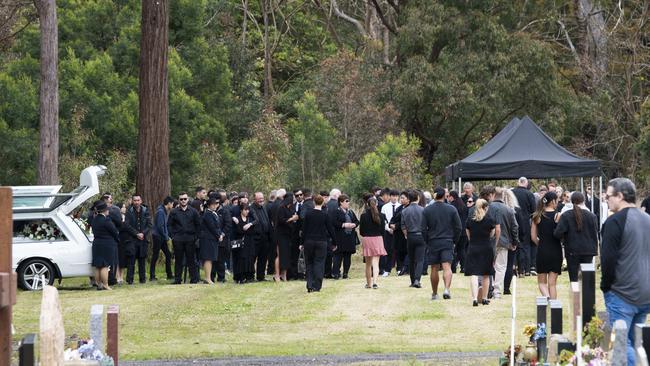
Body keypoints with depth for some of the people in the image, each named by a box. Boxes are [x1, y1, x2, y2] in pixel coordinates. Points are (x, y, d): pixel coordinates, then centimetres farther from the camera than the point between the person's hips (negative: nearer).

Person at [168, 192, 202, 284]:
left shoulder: (193, 211, 6)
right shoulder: (174, 212, 6)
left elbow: (198, 225, 8)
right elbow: (169, 225, 8)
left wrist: (196, 236, 0)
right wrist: (172, 236, -2)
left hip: (190, 239, 0)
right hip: (178, 240, 0)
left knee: (191, 259, 0)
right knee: (178, 260, 4)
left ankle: (194, 279, 3)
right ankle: (177, 279, 8)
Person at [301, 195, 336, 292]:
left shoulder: (308, 214, -2)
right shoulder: (325, 215, -5)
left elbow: (304, 229, 1)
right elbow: (330, 229, 0)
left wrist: (302, 243, 7)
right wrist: (334, 242, 10)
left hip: (309, 241, 1)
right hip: (321, 241, -1)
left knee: (309, 263, 11)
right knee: (319, 263, 3)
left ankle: (309, 286, 2)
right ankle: (316, 286, -2)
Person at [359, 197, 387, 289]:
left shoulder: (363, 216, -6)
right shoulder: (380, 215, -5)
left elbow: (361, 230, -1)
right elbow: (382, 229, 0)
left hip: (366, 239, 0)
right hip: (378, 238, 0)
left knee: (368, 263, 13)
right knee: (376, 262, -2)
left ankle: (369, 283, 20)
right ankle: (374, 281, -18)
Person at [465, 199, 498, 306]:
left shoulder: (470, 220, 1)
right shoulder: (489, 220, -6)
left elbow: (468, 236, 9)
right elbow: (492, 235, 5)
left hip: (473, 249, 1)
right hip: (486, 249, -1)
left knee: (473, 274, -5)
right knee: (486, 275, 13)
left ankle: (475, 298, -20)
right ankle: (484, 298, 20)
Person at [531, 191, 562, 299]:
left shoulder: (538, 216, 1)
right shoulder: (558, 216, -8)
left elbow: (533, 237, 3)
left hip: (542, 251, 2)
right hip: (556, 251, -2)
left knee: (542, 282, 11)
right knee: (552, 283, 6)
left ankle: (546, 296, -17)